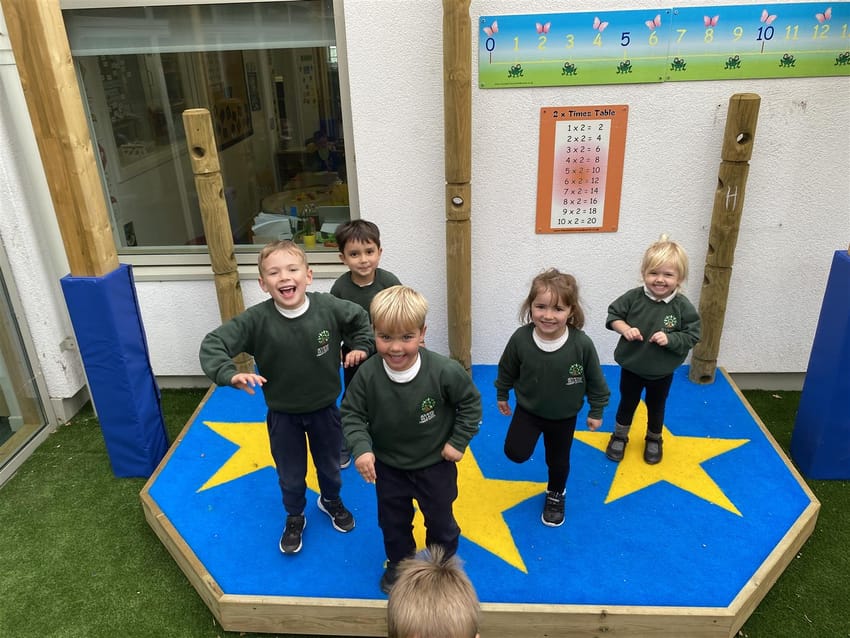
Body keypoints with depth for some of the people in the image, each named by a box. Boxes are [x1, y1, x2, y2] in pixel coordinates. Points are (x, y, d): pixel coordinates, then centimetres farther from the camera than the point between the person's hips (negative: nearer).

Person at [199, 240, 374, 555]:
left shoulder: (329, 307, -21)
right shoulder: (256, 320, -25)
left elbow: (361, 319, -1)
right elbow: (212, 344, -23)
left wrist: (362, 347, -9)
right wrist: (231, 375, -37)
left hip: (324, 409, 1)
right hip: (282, 415, -1)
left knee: (330, 465, 26)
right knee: (290, 476, 20)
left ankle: (331, 500, 59)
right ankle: (295, 518, 50)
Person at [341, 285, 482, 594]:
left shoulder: (445, 372, -29)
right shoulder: (367, 374, -24)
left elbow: (470, 403, -11)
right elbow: (352, 414, -11)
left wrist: (458, 441, -10)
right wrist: (361, 448, -26)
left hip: (435, 464, -1)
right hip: (388, 466, 2)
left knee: (441, 521, 21)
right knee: (392, 522, 23)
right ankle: (399, 563, 53)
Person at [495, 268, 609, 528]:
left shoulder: (582, 344, -30)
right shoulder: (520, 338, -27)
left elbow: (595, 381, -11)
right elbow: (506, 370, -6)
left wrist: (596, 412, -1)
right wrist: (502, 395, 8)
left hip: (564, 416, 0)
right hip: (528, 410, 0)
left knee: (558, 460, 18)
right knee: (515, 453, -11)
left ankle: (556, 495, 49)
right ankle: (530, 436, 25)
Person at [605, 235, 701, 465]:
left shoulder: (683, 307, -19)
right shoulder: (633, 297, -18)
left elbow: (691, 336, -13)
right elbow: (613, 314, -6)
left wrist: (669, 339, -29)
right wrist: (626, 329, -23)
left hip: (662, 372, 0)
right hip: (631, 366, 0)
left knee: (656, 406, 22)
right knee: (627, 403, 20)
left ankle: (654, 440, 46)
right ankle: (619, 436, 42)